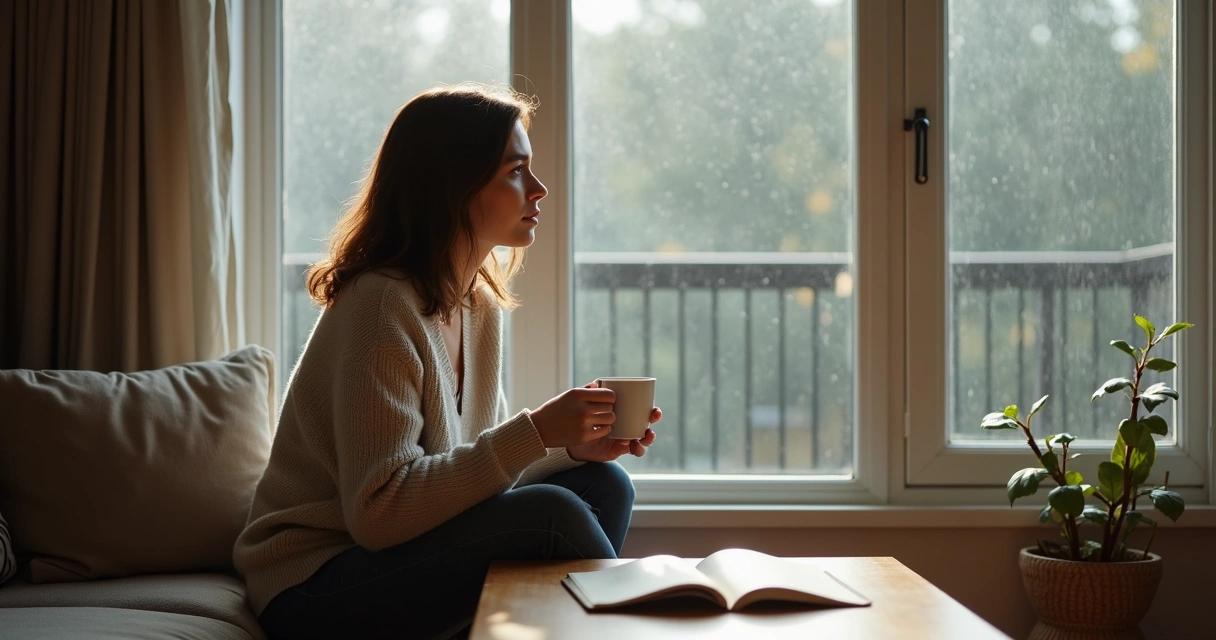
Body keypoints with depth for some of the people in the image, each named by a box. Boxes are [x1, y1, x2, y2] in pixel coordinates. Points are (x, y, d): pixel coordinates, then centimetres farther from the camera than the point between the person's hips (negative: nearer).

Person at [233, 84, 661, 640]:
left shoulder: (480, 304, 7)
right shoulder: (382, 306, -21)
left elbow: (484, 458, 12)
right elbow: (379, 511, -27)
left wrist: (573, 445, -7)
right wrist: (534, 433, -27)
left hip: (400, 553, 9)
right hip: (314, 589, -9)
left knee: (602, 484, -2)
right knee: (550, 513, -24)